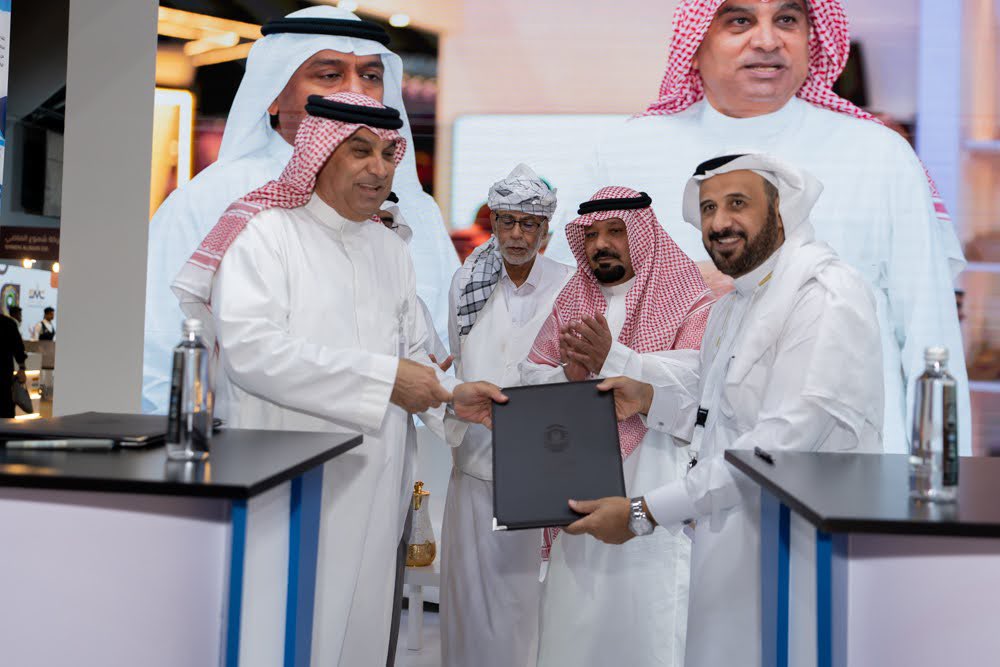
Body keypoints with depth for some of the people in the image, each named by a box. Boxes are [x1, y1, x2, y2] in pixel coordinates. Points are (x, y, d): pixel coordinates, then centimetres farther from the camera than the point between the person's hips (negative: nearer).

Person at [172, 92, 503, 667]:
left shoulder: (391, 250, 15)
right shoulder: (265, 233, -6)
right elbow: (250, 348, -20)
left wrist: (451, 395, -2)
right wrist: (383, 378, -21)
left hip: (372, 487, 6)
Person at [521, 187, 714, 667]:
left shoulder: (690, 299, 0)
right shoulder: (571, 299, 16)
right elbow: (530, 377, 9)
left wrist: (613, 359, -23)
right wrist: (569, 375, -12)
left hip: (653, 495, -4)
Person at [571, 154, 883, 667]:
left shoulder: (826, 294, -17)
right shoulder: (735, 301, 15)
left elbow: (783, 441, -25)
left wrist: (643, 513, -23)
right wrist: (650, 399, 4)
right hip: (732, 546, 9)